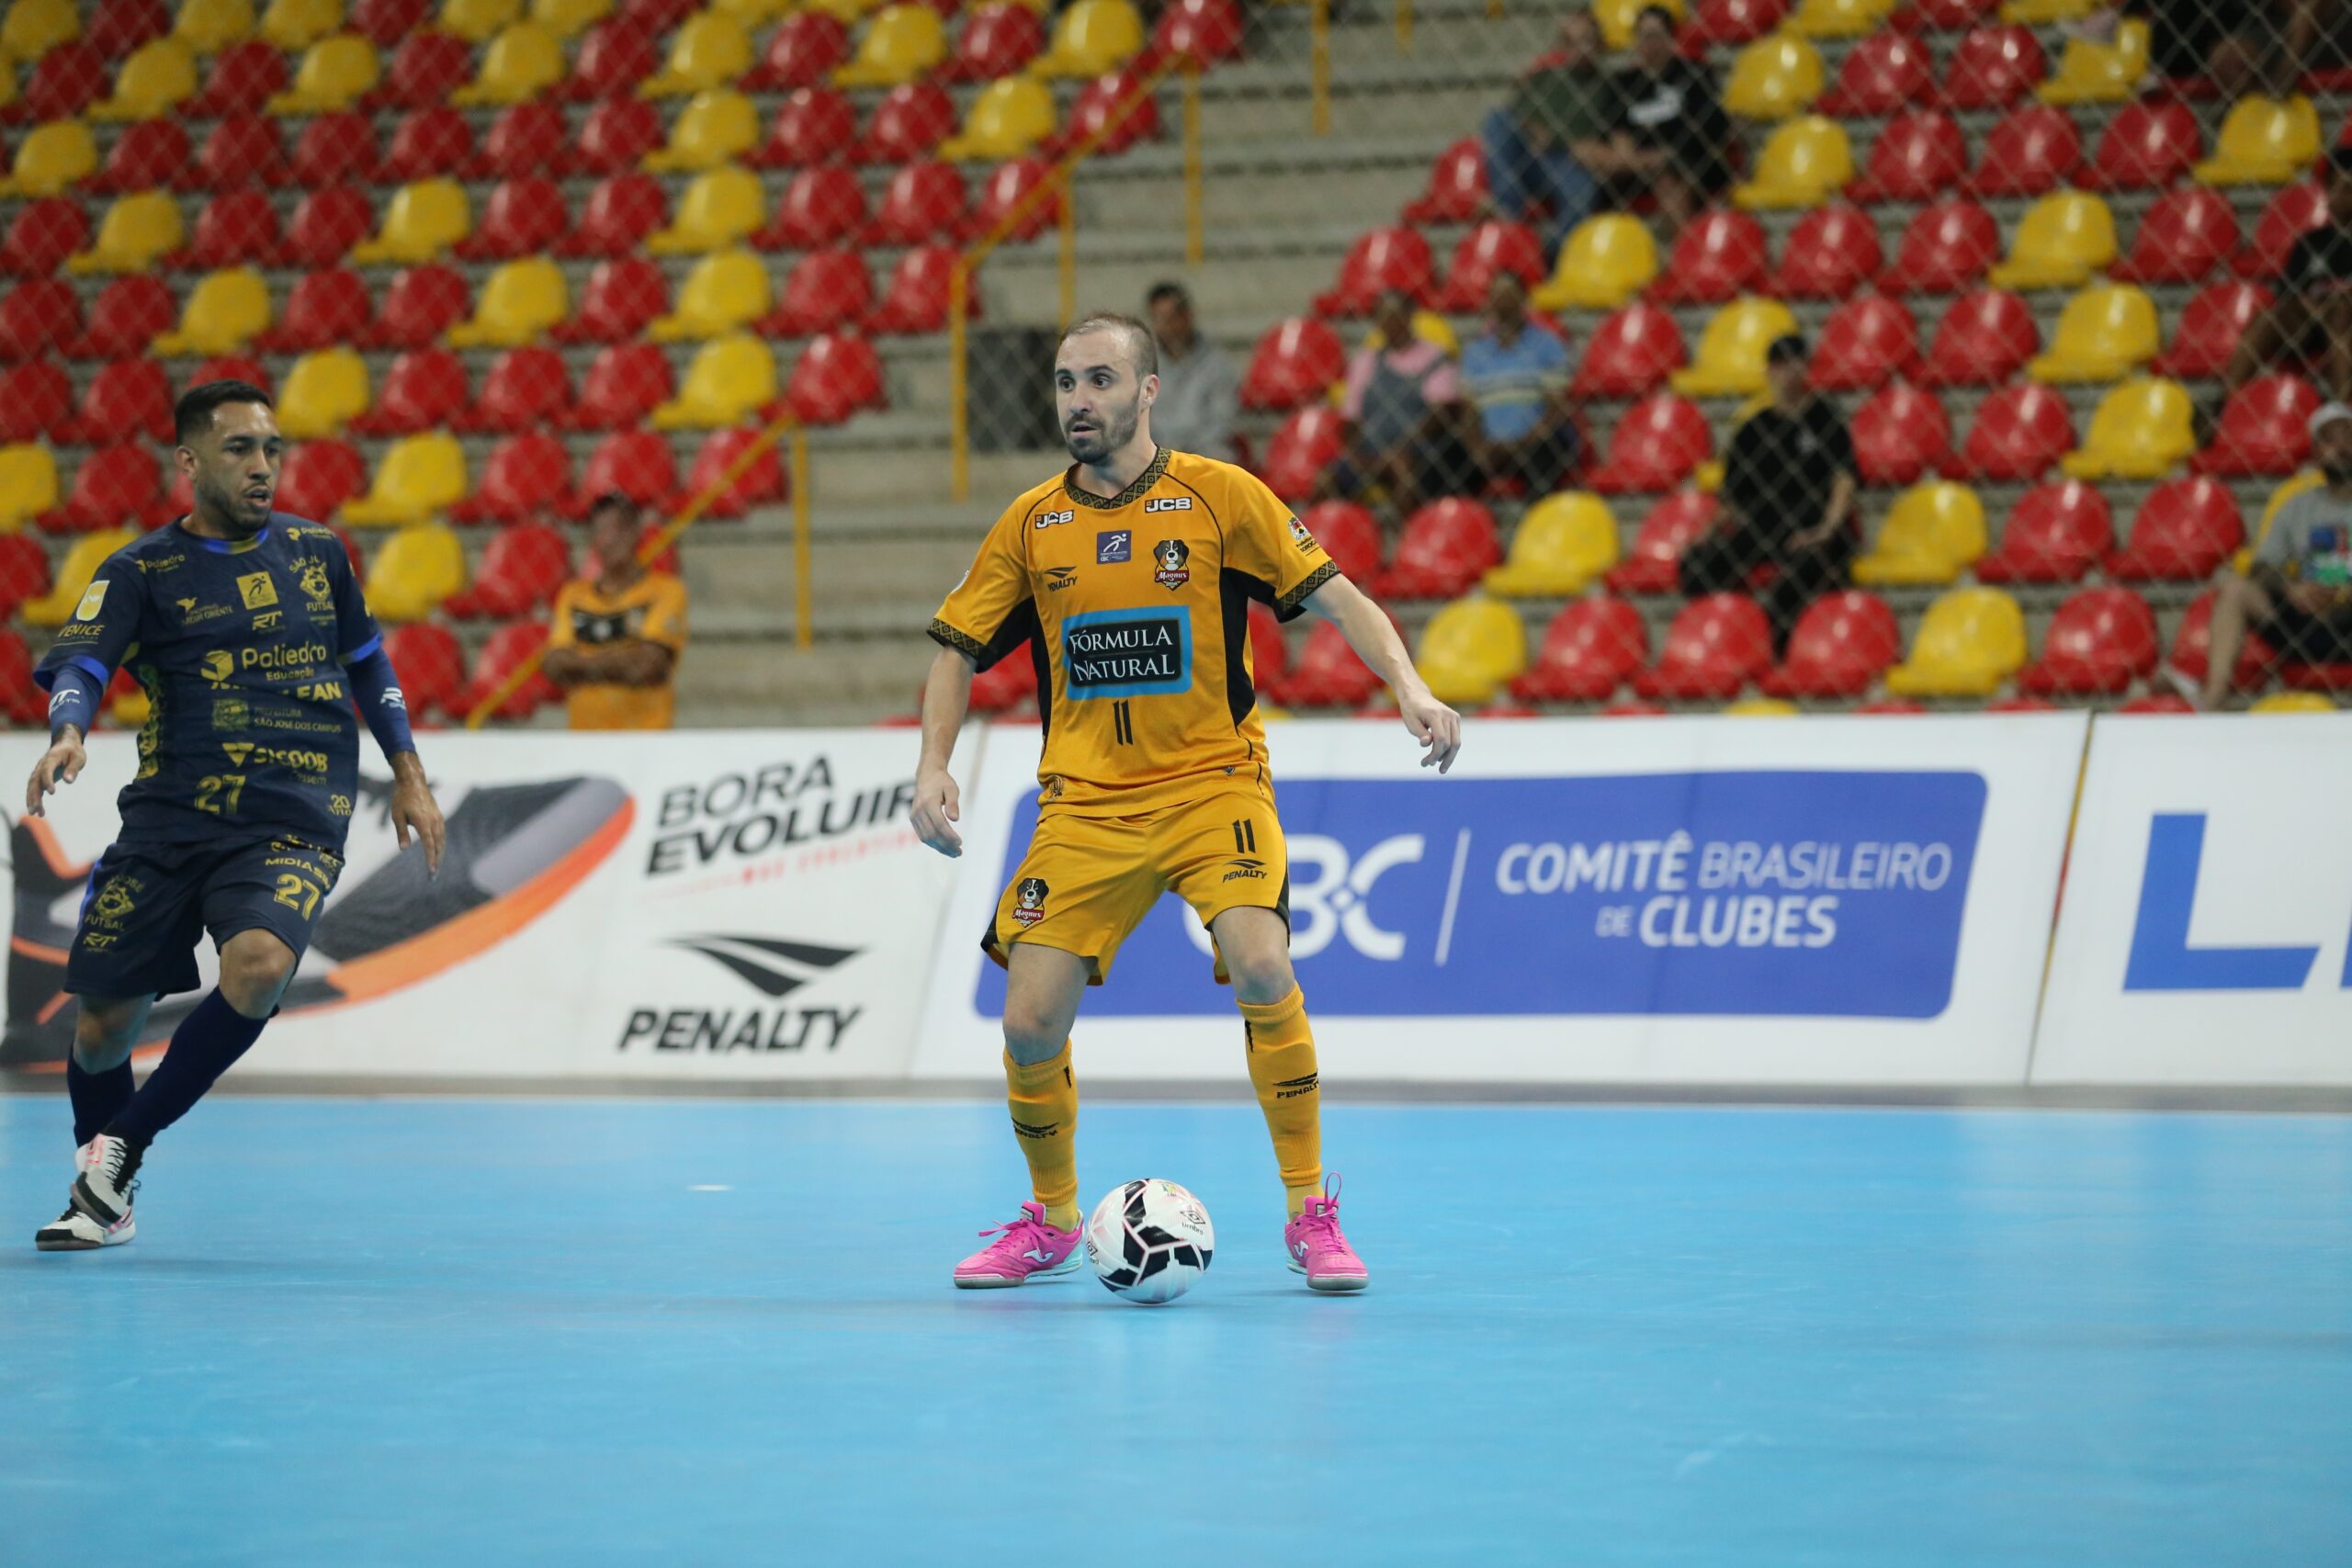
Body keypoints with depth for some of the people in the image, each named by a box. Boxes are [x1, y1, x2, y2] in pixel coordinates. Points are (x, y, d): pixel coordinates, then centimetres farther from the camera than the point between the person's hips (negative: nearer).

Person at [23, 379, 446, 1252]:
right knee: (106, 1021, 0)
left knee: (259, 964, -29)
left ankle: (123, 1149, -13)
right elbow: (79, 665, -10)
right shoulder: (141, 572, 3)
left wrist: (408, 773, 21)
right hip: (166, 822, 0)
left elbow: (367, 663, 25)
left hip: (294, 827, 0)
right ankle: (100, 1201, 28)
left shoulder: (317, 552, 12)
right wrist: (68, 735, -31)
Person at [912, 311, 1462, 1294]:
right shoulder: (1030, 525, 6)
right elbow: (959, 651, 14)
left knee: (1261, 968, -27)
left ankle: (1311, 1214, -11)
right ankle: (1051, 1222, 20)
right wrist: (933, 767, -1)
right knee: (1029, 1027, -6)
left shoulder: (1221, 496, -2)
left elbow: (1334, 596, -1)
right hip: (1084, 801, 3)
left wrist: (1408, 688, -16)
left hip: (1213, 783, -3)